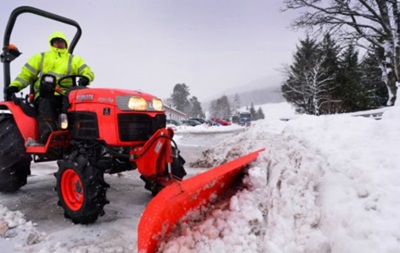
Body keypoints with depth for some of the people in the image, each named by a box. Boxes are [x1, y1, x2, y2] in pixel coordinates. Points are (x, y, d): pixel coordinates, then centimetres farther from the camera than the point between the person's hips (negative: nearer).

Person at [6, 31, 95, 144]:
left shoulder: (74, 60, 26)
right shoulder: (40, 57, 27)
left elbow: (88, 72, 12)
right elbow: (26, 73, 19)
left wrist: (85, 79, -14)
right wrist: (15, 86, 0)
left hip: (66, 95, 1)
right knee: (46, 102, -36)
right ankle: (46, 131, -48)